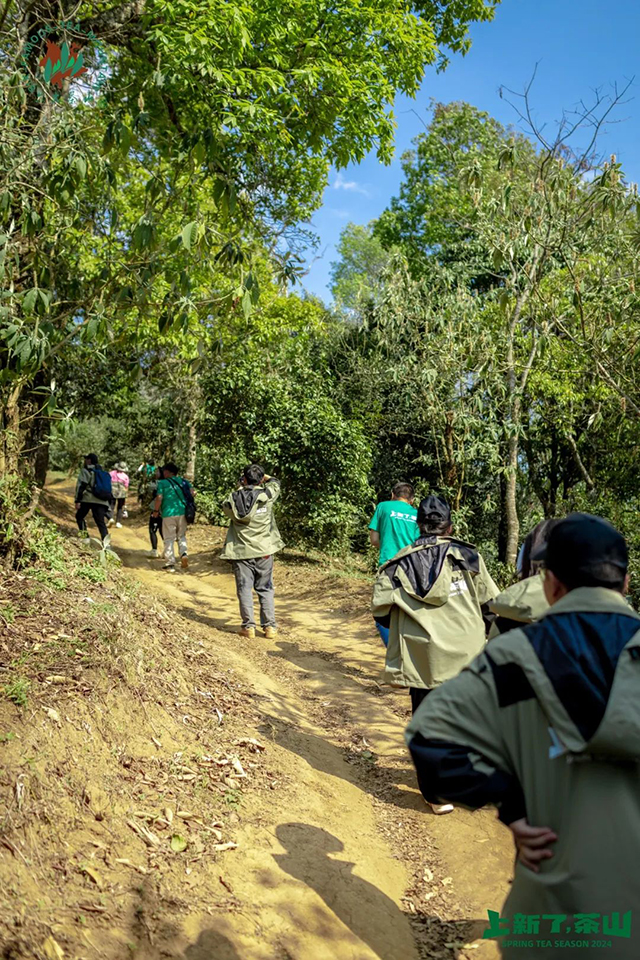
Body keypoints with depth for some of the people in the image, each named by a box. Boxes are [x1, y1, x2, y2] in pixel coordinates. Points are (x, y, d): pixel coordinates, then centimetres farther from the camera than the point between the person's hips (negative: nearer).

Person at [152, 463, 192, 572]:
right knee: (181, 536, 19)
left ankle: (170, 564, 5)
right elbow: (192, 493, 1)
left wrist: (156, 511, 2)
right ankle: (184, 553, -6)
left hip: (169, 513, -3)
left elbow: (159, 498, -11)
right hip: (183, 512, 4)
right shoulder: (183, 481, 10)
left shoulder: (162, 483, -2)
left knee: (169, 539, 5)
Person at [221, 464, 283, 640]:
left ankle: (248, 626, 8)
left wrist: (239, 489, 15)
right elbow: (275, 482, 12)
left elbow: (225, 508, 16)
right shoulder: (266, 495, -9)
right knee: (266, 589, 11)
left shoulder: (233, 498, -7)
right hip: (263, 551, 0)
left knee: (244, 589, 7)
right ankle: (270, 626, 12)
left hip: (241, 551, 0)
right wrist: (261, 475, 24)